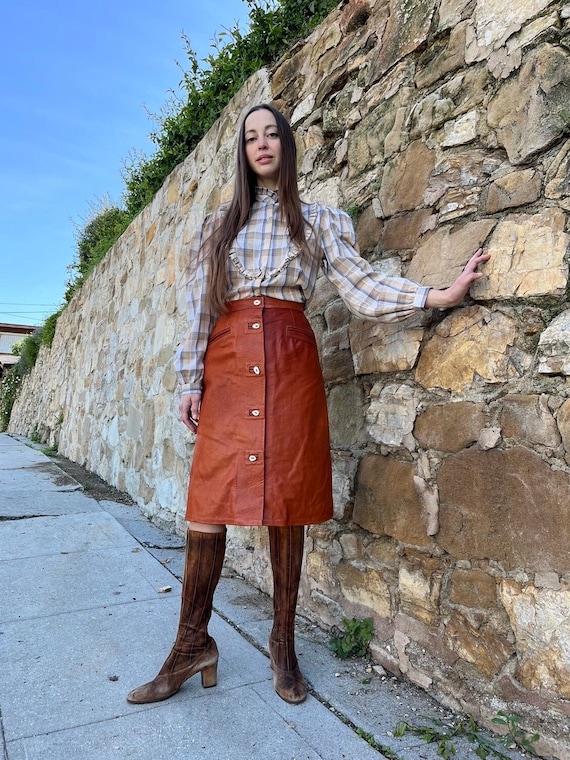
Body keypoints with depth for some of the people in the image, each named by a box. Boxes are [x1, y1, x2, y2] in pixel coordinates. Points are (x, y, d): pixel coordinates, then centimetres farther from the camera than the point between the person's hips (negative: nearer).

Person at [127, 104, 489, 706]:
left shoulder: (317, 220, 14)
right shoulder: (218, 224, 18)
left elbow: (360, 282, 2)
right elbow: (199, 307, 11)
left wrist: (440, 295, -9)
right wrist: (191, 380, 3)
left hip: (290, 363, -1)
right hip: (227, 365, 2)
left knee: (287, 500, 0)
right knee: (208, 503, -4)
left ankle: (283, 645, 15)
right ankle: (192, 644, 10)